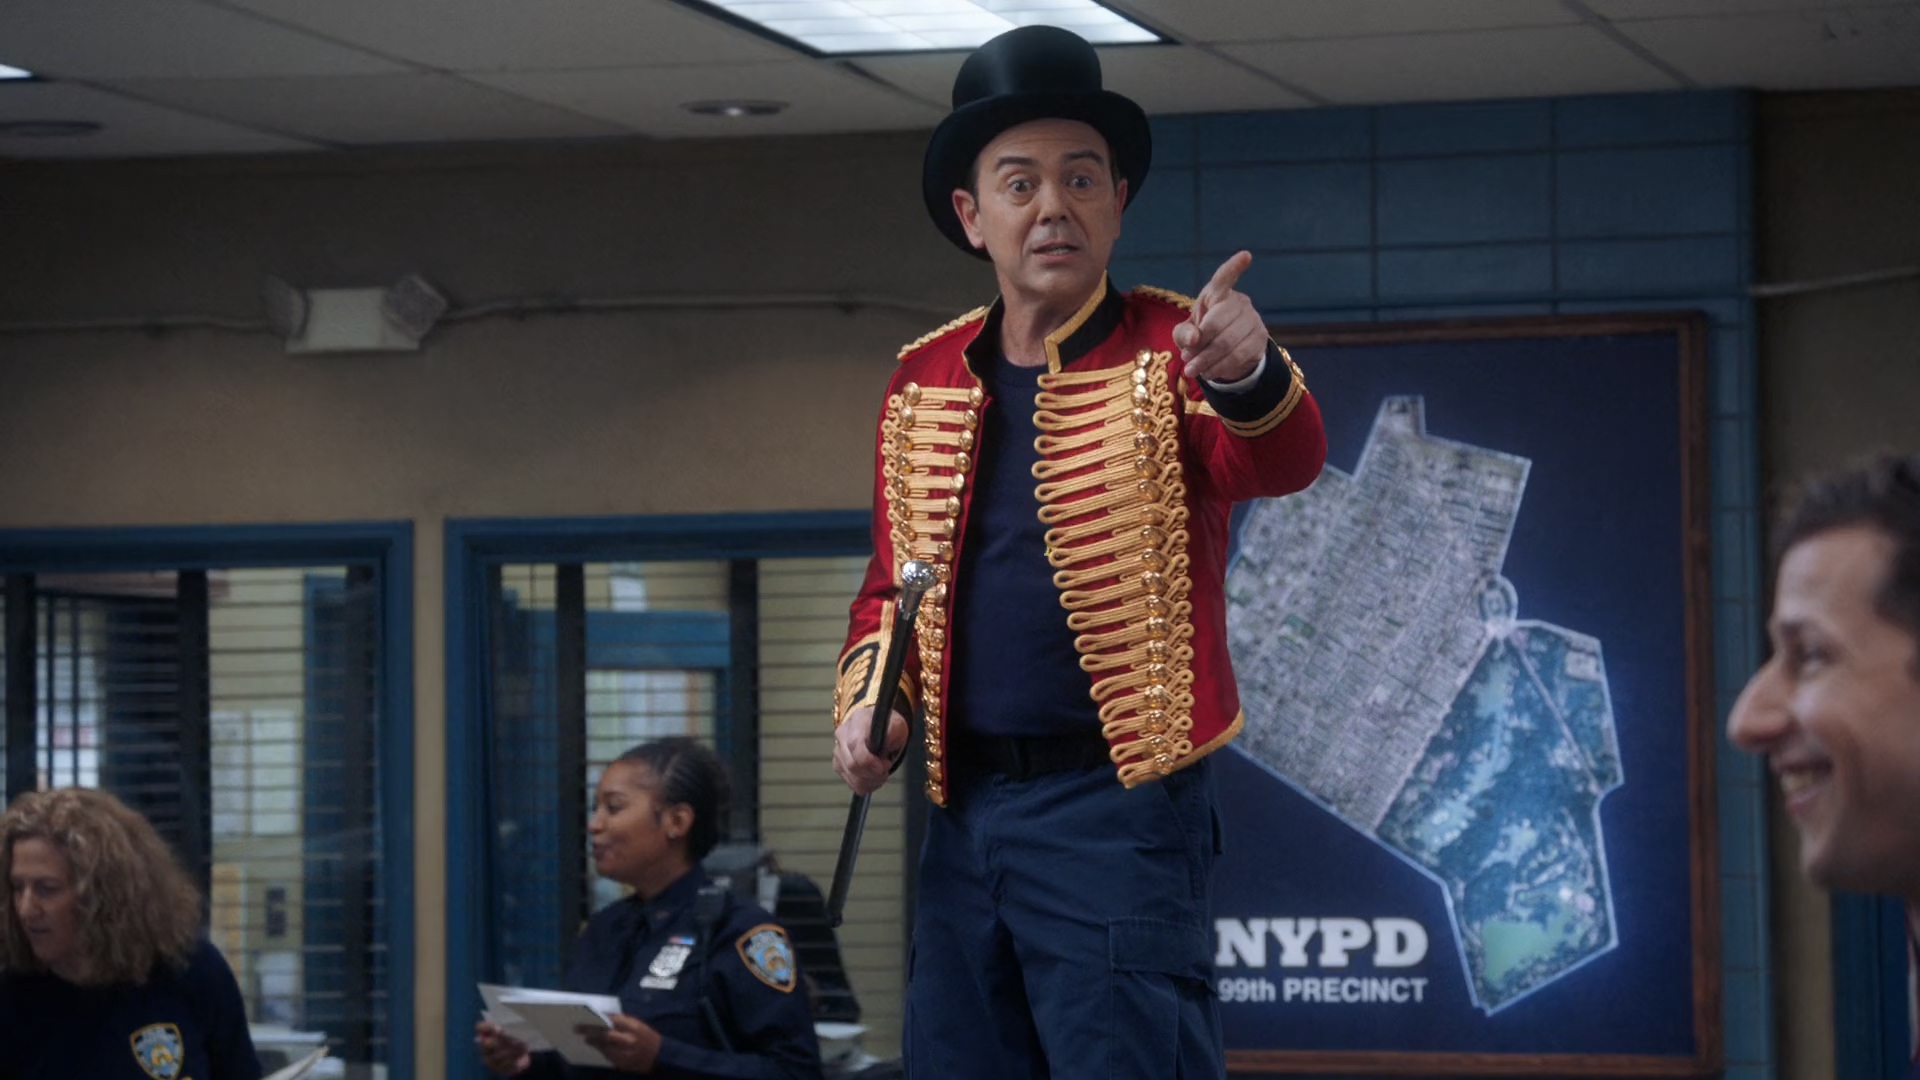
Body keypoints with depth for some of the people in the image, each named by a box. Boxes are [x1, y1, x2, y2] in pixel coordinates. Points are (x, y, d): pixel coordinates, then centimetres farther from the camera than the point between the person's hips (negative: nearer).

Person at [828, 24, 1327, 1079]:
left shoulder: (1170, 353, -4)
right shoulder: (922, 381, 11)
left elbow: (1282, 462, -25)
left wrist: (1247, 377, -46)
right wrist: (866, 699, 2)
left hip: (1116, 804, -5)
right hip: (964, 808, 6)